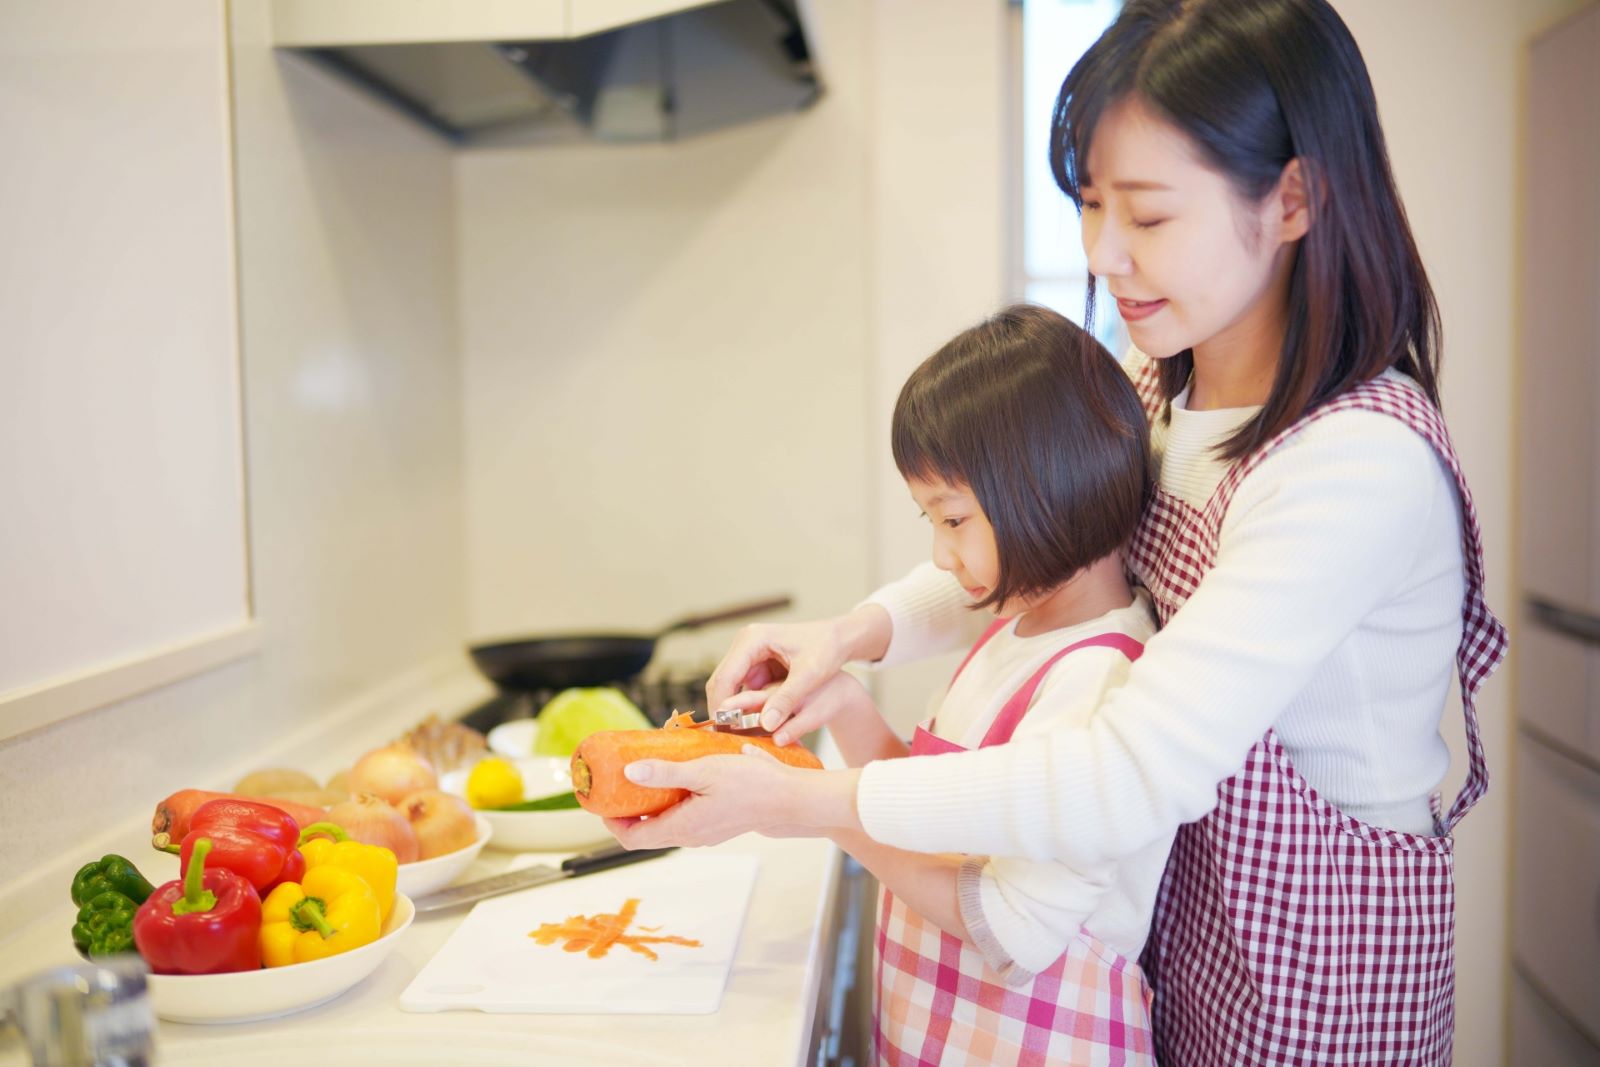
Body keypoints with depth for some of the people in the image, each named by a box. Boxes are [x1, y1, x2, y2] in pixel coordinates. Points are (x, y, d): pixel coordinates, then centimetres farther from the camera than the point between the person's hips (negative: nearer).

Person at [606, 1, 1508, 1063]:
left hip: (1309, 974, -6)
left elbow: (1130, 782, -34)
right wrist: (857, 632, -9)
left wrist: (793, 799, -31)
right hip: (1178, 913, 7)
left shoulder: (1361, 466, -30)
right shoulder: (1156, 385, -3)